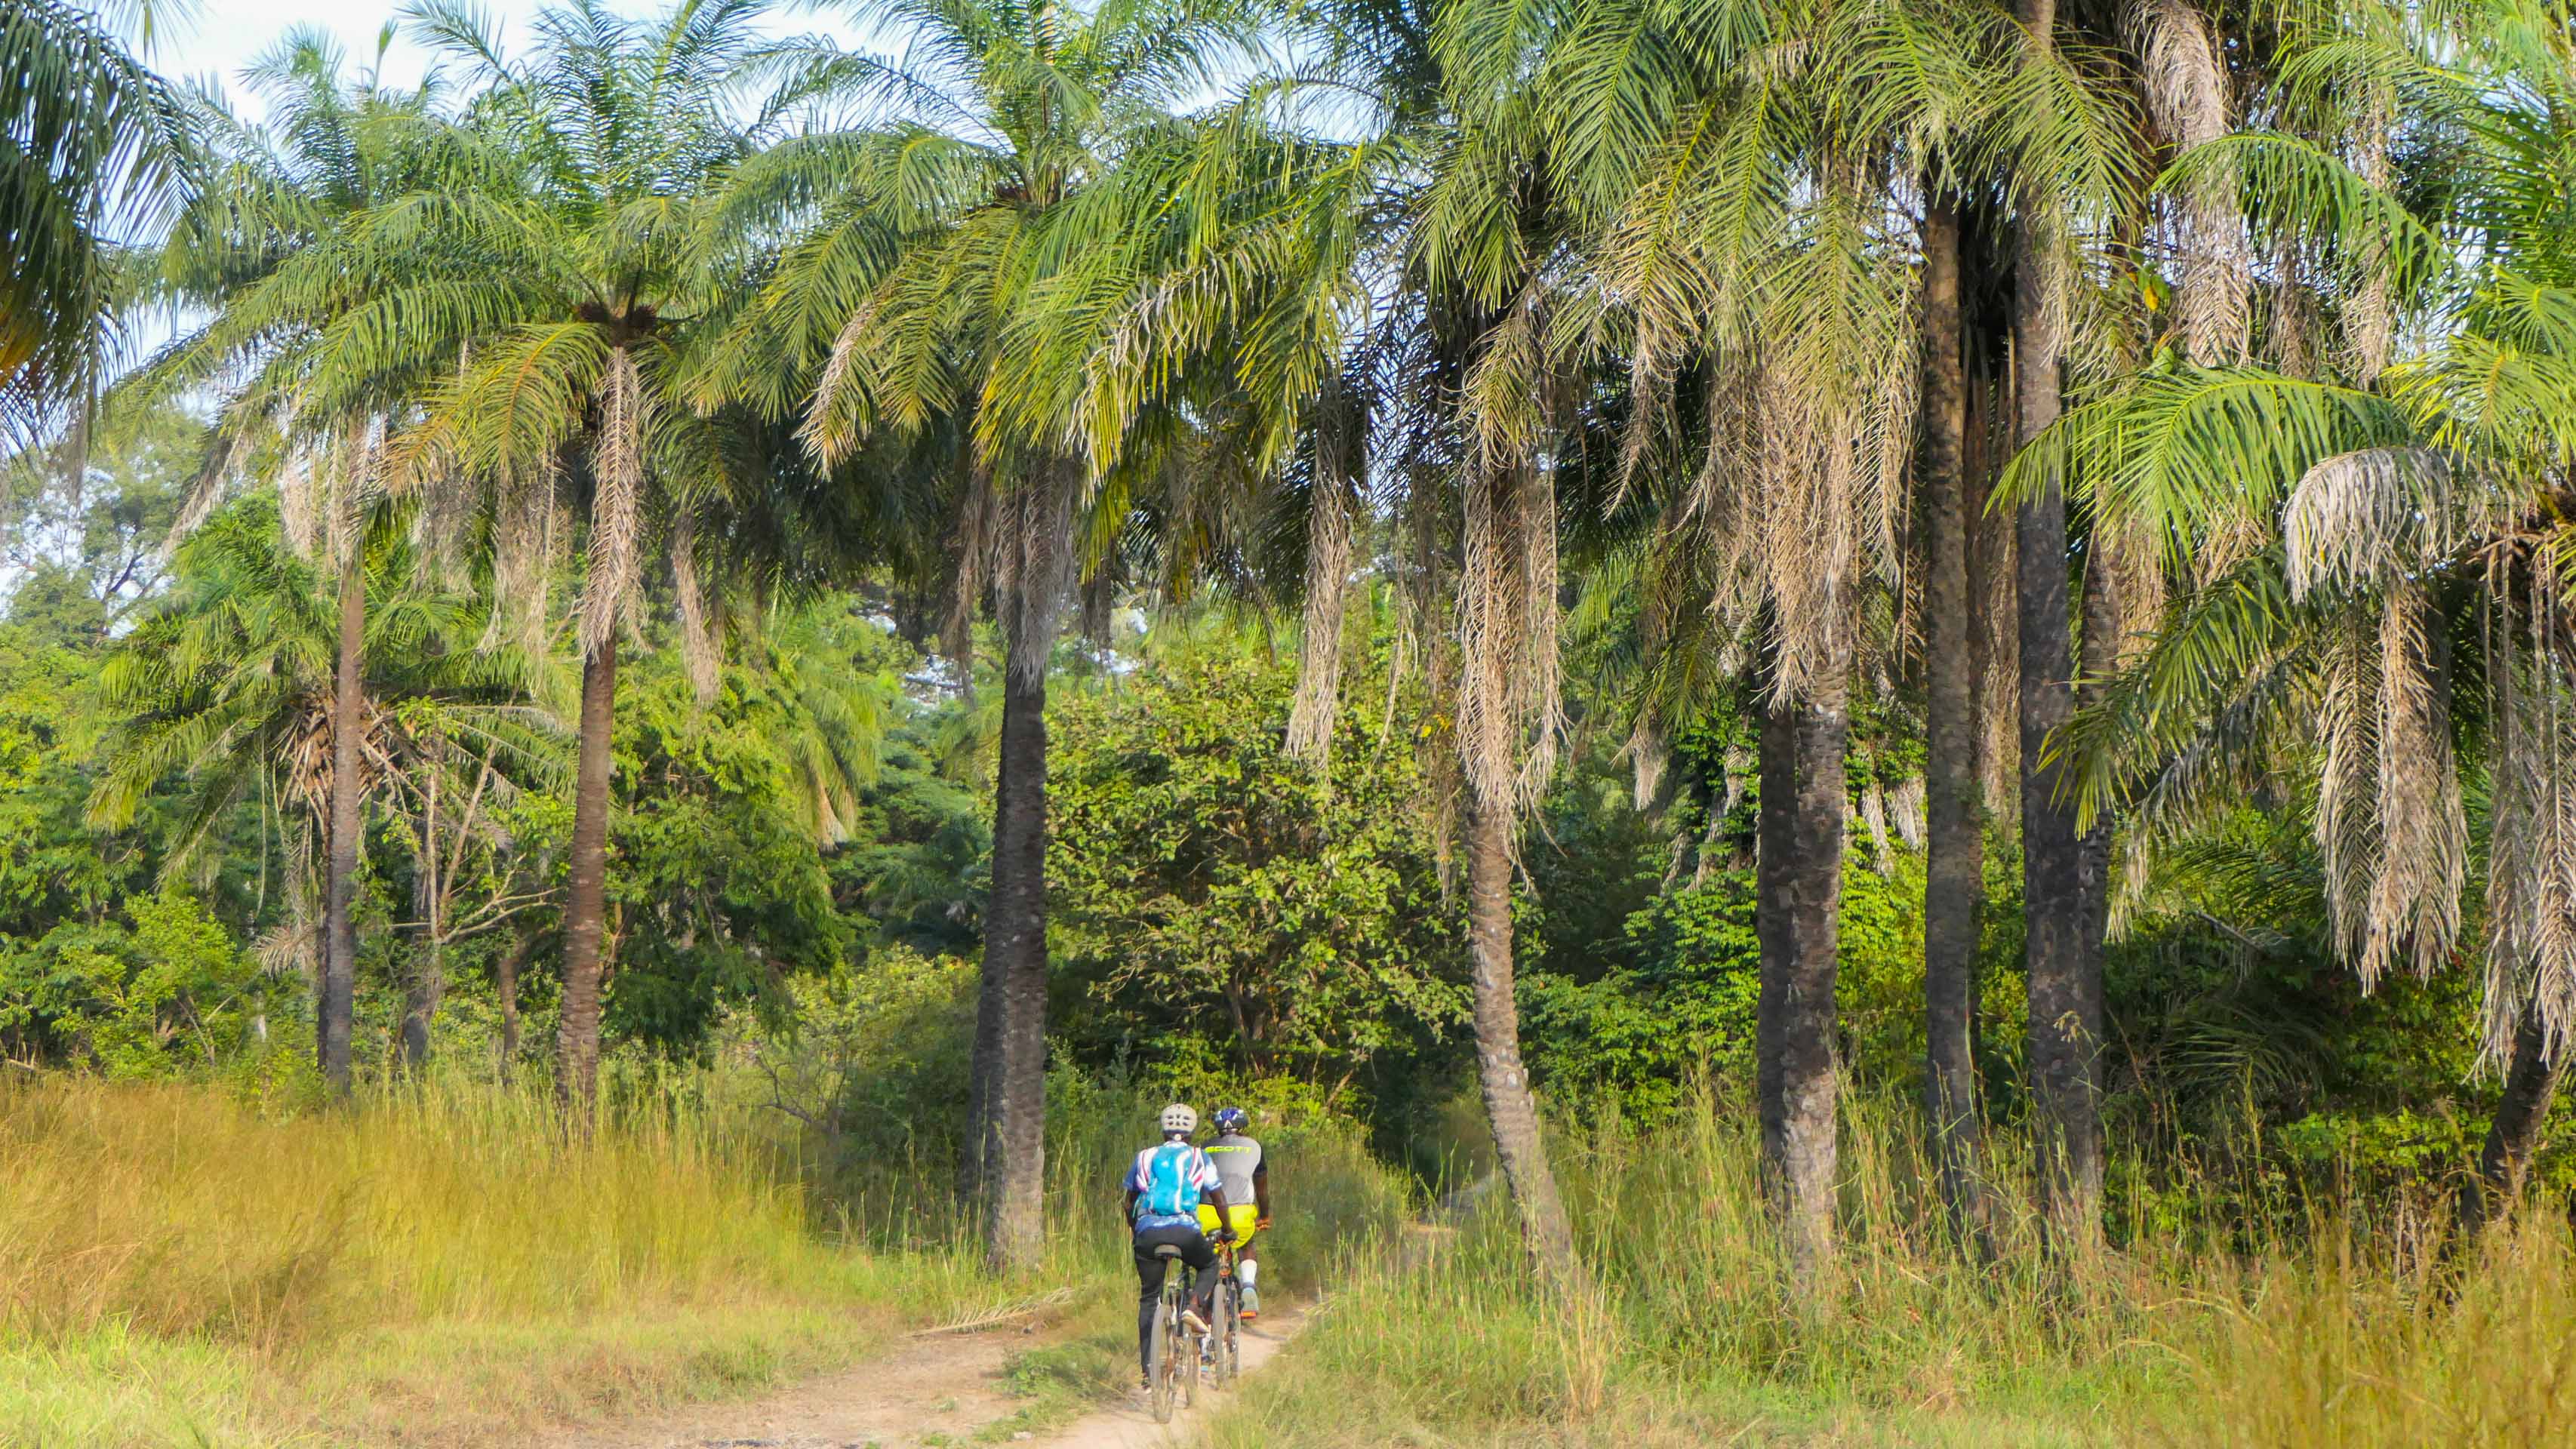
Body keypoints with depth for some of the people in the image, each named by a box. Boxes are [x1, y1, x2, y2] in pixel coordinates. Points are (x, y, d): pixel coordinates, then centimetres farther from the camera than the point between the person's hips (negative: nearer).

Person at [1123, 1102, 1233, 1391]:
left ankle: (1148, 1371, 6)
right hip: (1185, 1230, -1)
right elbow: (1219, 1200, 19)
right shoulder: (1198, 1158, 16)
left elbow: (1129, 1204, 26)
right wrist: (1226, 1230, 34)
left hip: (1148, 1231, 2)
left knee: (1148, 1299, 13)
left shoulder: (1145, 1157, 21)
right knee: (1210, 1266, 28)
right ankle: (1195, 1307, -2)